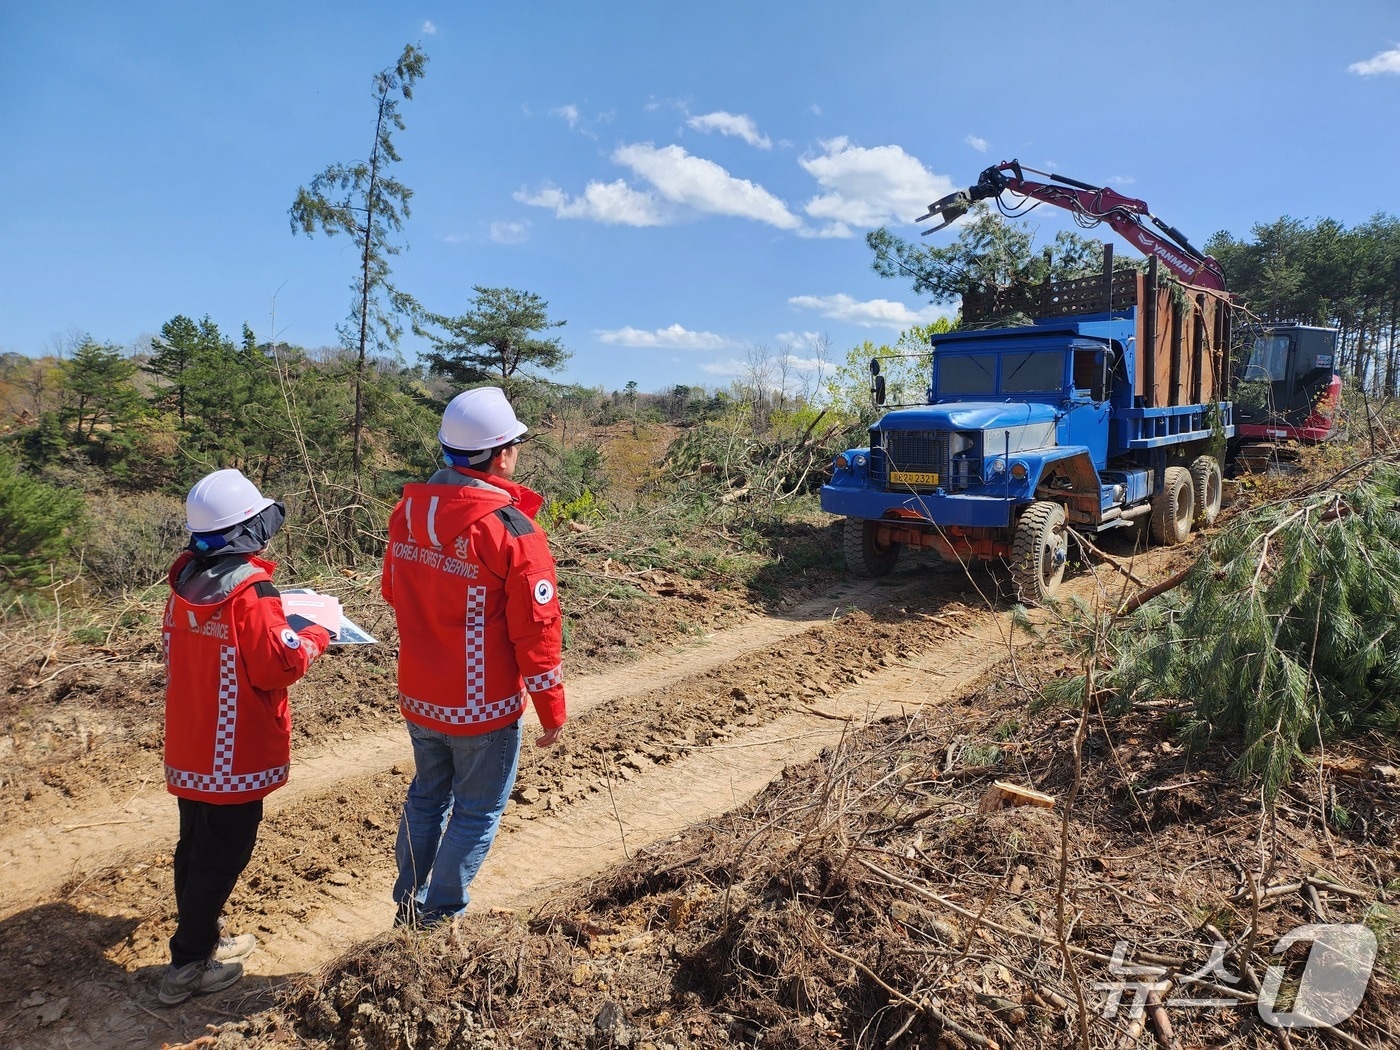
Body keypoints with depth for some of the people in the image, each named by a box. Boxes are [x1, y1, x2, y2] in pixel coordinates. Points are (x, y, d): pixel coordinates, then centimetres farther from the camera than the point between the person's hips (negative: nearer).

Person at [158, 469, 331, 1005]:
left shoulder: (186, 582, 2)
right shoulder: (250, 592, -23)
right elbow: (281, 665, -22)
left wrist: (277, 625, 10)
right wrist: (315, 634, -5)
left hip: (188, 748, 8)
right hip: (234, 757, -8)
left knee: (196, 847, 20)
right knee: (221, 856, 5)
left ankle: (202, 938, 37)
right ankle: (188, 966, 15)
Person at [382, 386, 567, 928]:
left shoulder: (407, 510, -3)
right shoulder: (513, 532, -23)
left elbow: (392, 590, 11)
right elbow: (536, 630, -19)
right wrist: (552, 710, -8)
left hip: (419, 696, 6)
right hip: (483, 707, -6)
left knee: (427, 796, 24)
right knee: (476, 812, 13)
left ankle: (409, 905, 37)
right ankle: (440, 920, 23)